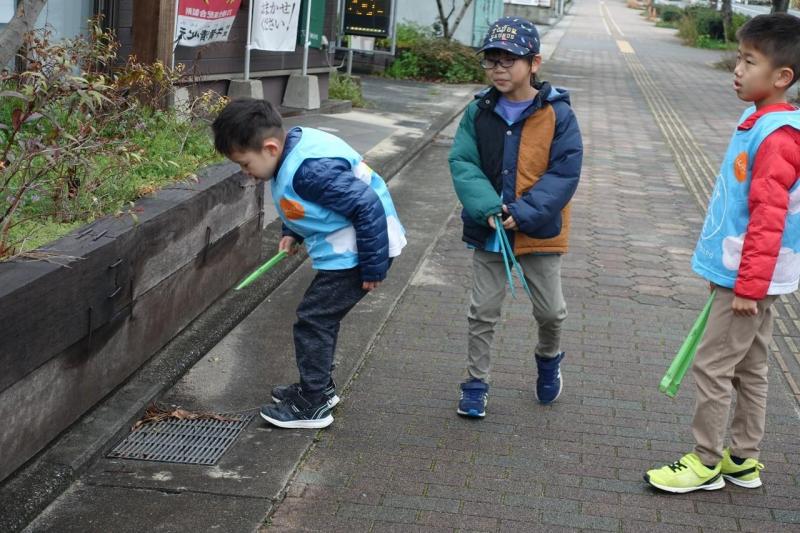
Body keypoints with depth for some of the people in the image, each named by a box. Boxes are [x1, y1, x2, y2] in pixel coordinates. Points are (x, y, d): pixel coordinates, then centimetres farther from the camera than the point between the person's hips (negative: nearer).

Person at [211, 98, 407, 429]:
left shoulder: (310, 169, -30)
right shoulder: (294, 146, 0)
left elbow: (368, 207, -29)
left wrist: (373, 268, -22)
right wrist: (293, 233, 6)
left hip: (356, 253, -10)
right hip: (344, 251, 10)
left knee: (313, 319, -3)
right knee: (322, 316, 20)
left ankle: (312, 406, 8)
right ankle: (319, 387, 36)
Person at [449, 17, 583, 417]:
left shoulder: (557, 114, -11)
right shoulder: (479, 112, -4)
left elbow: (564, 173, -14)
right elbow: (462, 163, -7)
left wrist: (524, 213, -22)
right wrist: (488, 209, -21)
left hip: (540, 233, -2)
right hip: (488, 232, 2)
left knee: (550, 311, 12)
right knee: (483, 312, 9)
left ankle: (548, 358, 43)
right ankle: (476, 384, 23)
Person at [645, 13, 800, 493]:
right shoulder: (761, 125, 9)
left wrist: (747, 286, -22)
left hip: (750, 279, -9)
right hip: (752, 277, 9)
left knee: (712, 366, -1)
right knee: (749, 368, 16)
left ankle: (706, 463, 11)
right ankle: (743, 459, 27)